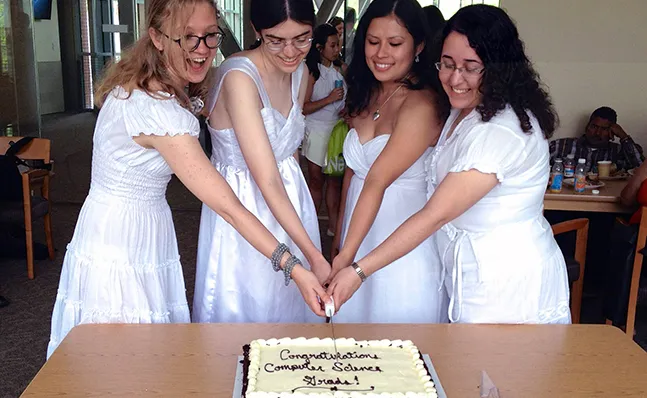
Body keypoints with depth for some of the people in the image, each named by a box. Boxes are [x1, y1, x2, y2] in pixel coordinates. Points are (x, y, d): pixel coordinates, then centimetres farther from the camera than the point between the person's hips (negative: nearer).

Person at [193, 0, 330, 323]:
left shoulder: (300, 73, -1)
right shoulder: (239, 77, -24)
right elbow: (267, 181, -27)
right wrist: (314, 257, -29)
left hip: (287, 201, 7)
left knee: (287, 303, 20)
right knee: (243, 310, 9)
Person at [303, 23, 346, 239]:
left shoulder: (338, 70, 7)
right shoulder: (311, 72, -9)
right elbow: (303, 108, -14)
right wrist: (329, 99, -21)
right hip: (317, 131, -5)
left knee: (335, 181, 9)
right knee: (316, 181, 4)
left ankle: (333, 225, 17)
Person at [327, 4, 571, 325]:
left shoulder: (502, 132, -25)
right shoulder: (462, 111, 6)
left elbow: (435, 215, -26)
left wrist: (359, 271, -24)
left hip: (510, 283, -9)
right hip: (471, 274, 9)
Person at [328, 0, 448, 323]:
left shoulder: (421, 105, -19)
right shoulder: (367, 95, 7)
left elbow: (377, 181, -26)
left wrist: (347, 254, -27)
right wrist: (340, 233, 15)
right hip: (360, 231, 8)